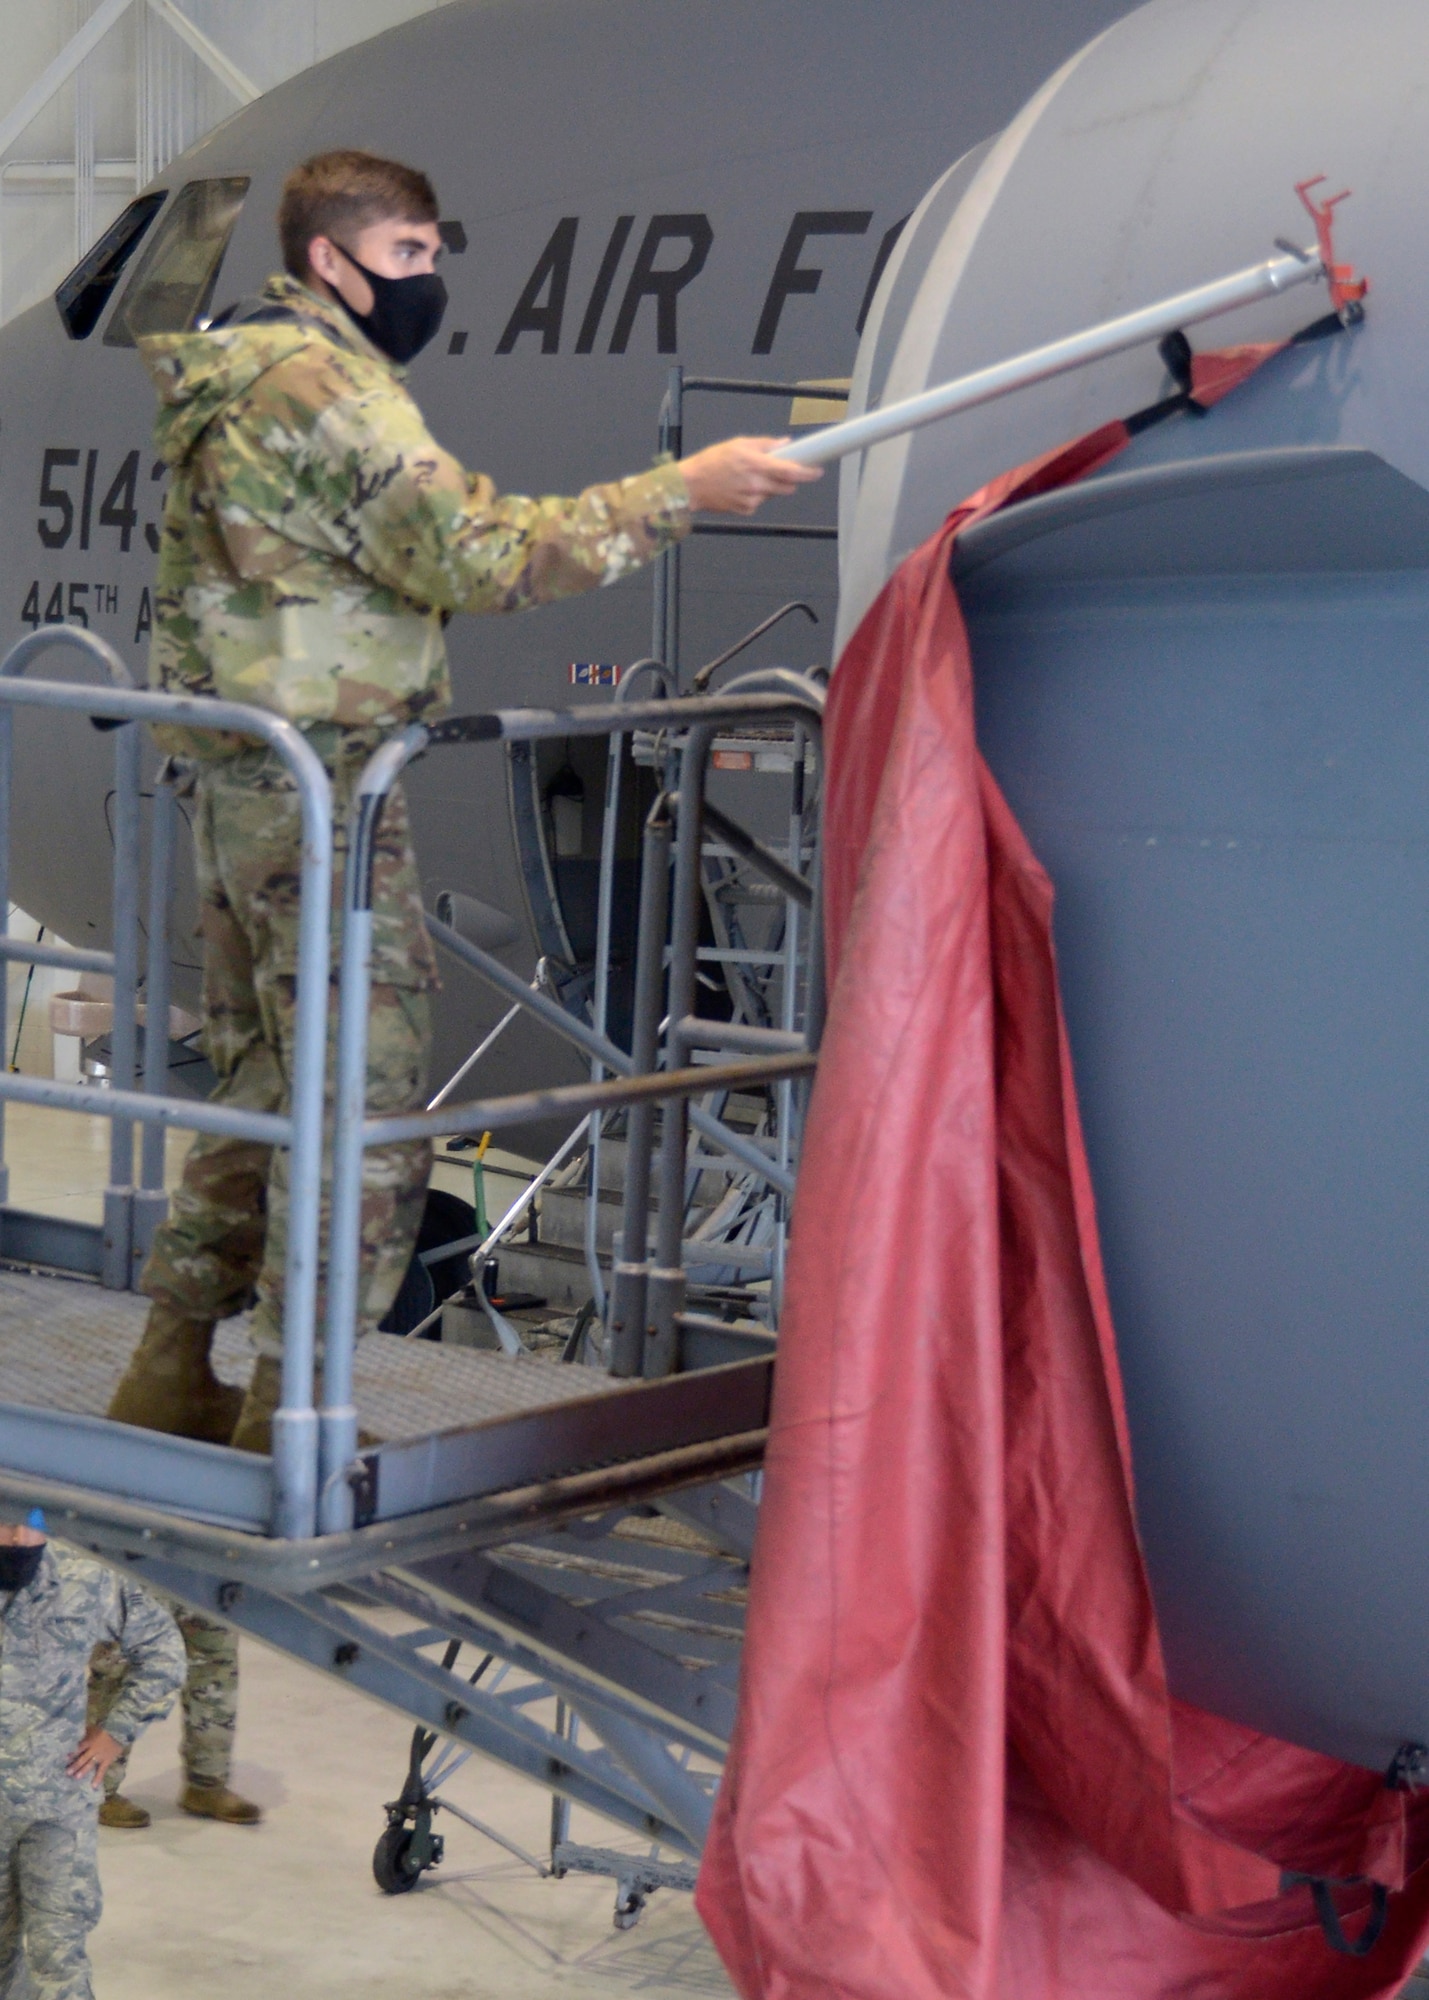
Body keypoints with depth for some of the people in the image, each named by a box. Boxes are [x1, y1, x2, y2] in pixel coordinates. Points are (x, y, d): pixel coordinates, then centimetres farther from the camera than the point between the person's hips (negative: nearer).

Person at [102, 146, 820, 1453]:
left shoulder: (237, 378, 20)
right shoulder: (321, 382, -13)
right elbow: (477, 559, -18)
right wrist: (683, 492, -17)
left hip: (240, 778, 11)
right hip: (314, 779, -11)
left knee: (265, 1082, 16)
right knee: (365, 1100, -6)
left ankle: (174, 1372, 21)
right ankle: (292, 1423, -3)